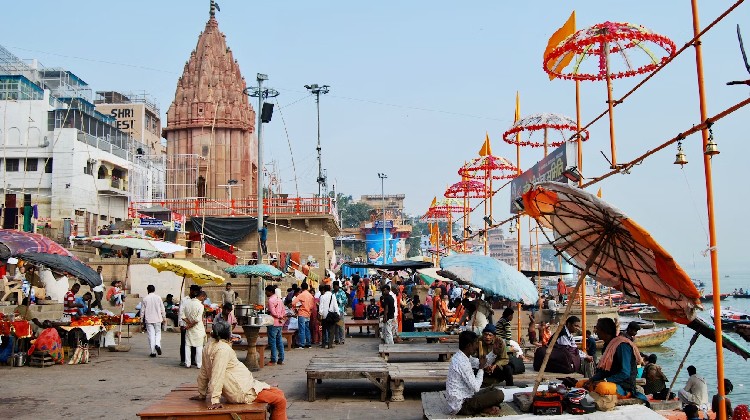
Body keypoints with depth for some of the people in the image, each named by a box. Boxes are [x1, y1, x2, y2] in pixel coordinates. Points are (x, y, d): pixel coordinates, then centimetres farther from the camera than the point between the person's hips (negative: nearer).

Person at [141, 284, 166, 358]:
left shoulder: (145, 299, -2)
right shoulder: (158, 297, -2)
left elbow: (142, 310, 3)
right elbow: (162, 308, 2)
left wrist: (141, 319, 14)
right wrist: (164, 317, 13)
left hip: (148, 319, 0)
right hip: (157, 319, 0)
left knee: (151, 335, 3)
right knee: (158, 333, 12)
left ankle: (153, 352, 2)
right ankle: (157, 345, -14)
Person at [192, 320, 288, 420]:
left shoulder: (209, 347, 9)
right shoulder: (223, 349, -20)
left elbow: (203, 373, 16)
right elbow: (218, 375, -25)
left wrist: (202, 394, 24)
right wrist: (215, 400, -25)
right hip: (243, 393, -11)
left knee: (279, 393, 14)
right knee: (280, 401, -11)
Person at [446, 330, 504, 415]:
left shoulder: (460, 356, 6)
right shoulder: (462, 363, -24)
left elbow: (480, 364, 19)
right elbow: (476, 388, -21)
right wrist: (481, 368, -8)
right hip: (461, 405, -10)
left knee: (491, 389, 23)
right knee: (499, 395, -15)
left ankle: (483, 408, 3)